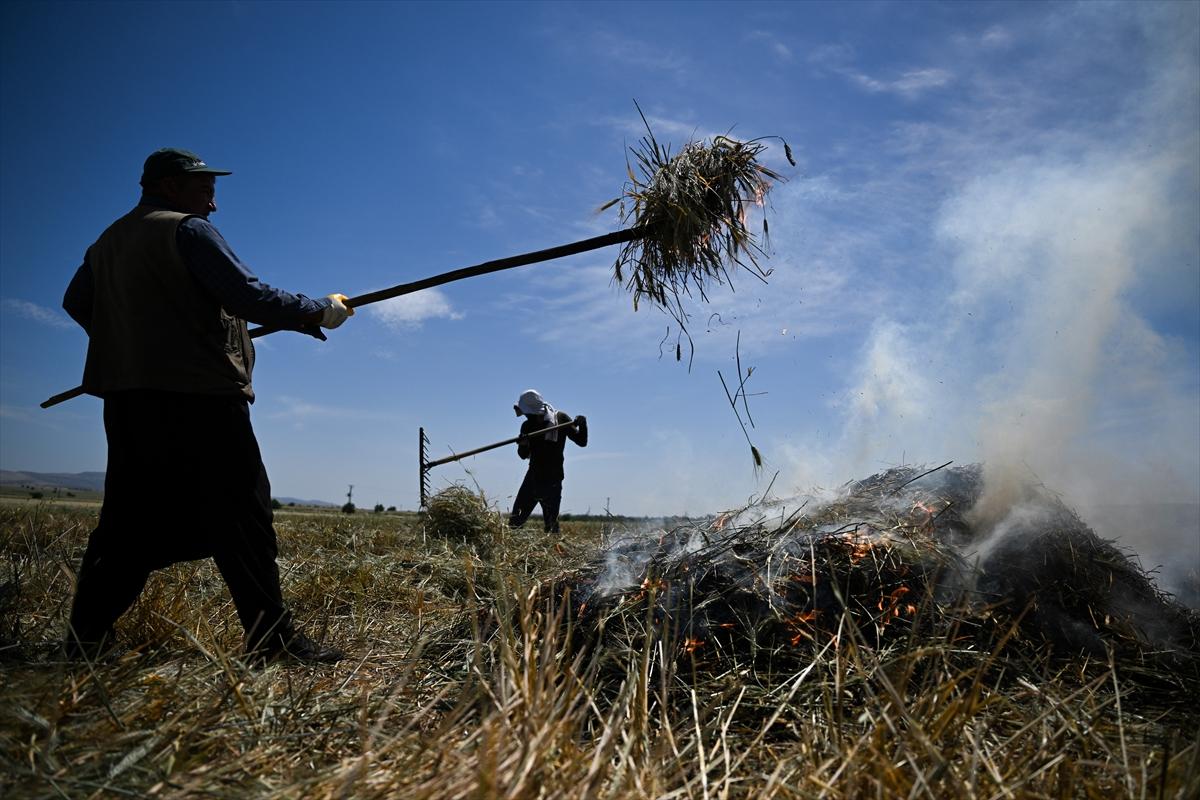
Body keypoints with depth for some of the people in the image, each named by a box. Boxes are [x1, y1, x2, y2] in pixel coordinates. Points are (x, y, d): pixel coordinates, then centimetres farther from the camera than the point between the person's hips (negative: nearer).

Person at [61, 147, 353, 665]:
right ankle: (273, 641, -6)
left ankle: (87, 638, 16)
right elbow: (249, 296, -14)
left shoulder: (107, 242, 20)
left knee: (129, 519, 13)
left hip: (127, 399, 8)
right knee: (239, 517, -6)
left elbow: (76, 303, 28)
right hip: (198, 397, -8)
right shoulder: (188, 230, -5)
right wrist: (319, 312, -4)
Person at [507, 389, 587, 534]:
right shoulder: (527, 426, 4)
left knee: (550, 523, -6)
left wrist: (582, 424, -25)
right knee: (516, 518, 3)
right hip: (533, 476, 4)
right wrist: (523, 445, -18)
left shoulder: (560, 418, -5)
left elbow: (581, 442, -6)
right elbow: (524, 455, 5)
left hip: (552, 479, -4)